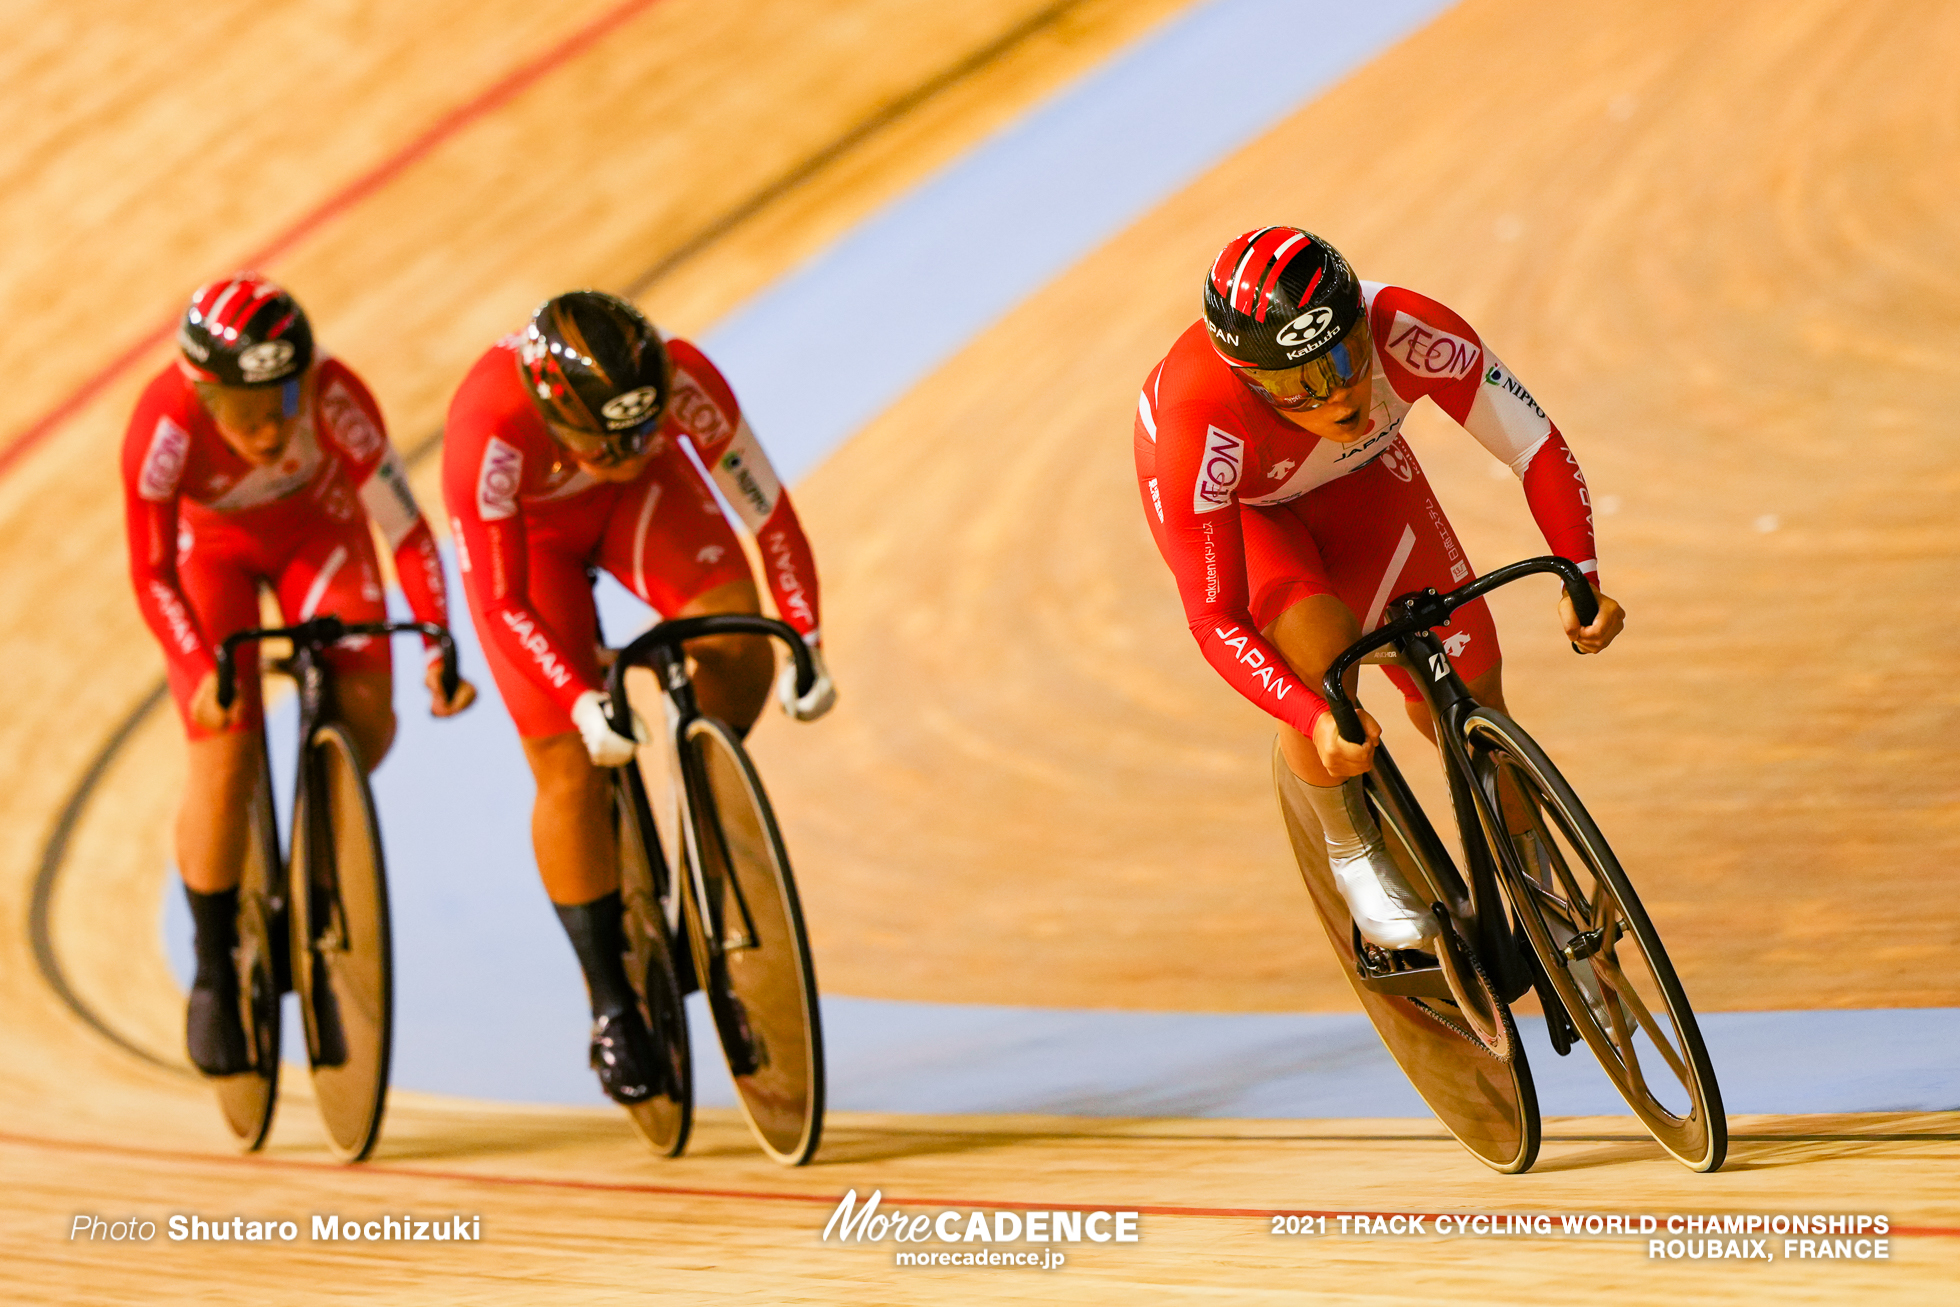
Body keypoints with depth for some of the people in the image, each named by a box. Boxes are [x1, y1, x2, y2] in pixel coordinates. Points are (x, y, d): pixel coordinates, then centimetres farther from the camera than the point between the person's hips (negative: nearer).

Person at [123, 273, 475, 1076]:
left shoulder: (334, 396, -36)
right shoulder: (167, 422, -38)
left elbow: (406, 530, -31)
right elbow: (151, 573, -28)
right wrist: (199, 669, -42)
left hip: (317, 530, 1)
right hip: (213, 545, -1)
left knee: (368, 721, -18)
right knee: (222, 765, -13)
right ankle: (214, 974, 5)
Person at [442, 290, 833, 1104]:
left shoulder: (683, 382, -34)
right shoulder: (490, 427, -40)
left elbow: (768, 513, -23)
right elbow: (502, 605, -30)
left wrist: (805, 642, -32)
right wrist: (579, 702, -41)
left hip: (639, 499, 2)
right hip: (525, 529, -2)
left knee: (736, 639, -27)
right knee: (571, 772, -9)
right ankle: (612, 1007, 4)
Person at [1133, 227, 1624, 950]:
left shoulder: (1409, 333, -37)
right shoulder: (1197, 429, -42)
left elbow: (1538, 446, -25)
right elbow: (1216, 621, -36)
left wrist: (1581, 584, -36)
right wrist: (1316, 721, -49)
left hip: (1356, 477, 3)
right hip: (1241, 509, -3)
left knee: (1467, 689, -2)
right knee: (1320, 639, -33)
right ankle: (1353, 851, -7)